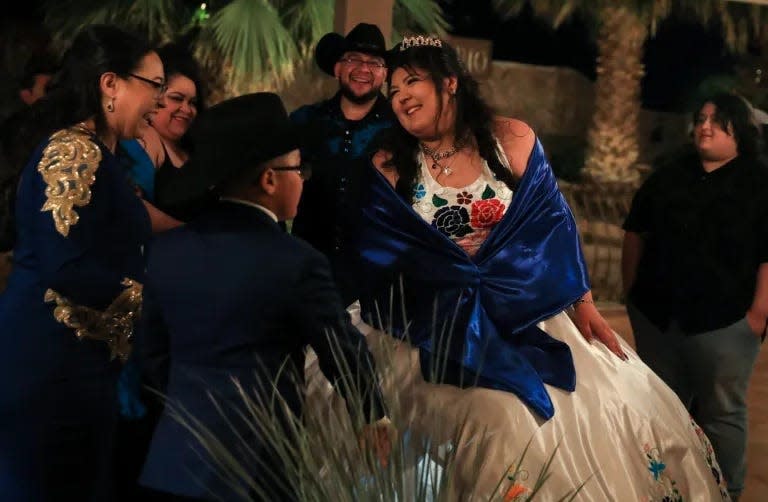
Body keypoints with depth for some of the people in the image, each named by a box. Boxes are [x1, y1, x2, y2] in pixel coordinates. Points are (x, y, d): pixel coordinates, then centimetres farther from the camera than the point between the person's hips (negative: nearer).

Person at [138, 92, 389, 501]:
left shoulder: (166, 249, 4)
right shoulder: (296, 262, -13)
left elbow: (155, 354, 12)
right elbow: (346, 356, -3)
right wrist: (376, 421, 14)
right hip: (254, 468, -5)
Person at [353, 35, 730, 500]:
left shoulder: (510, 140, -1)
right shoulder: (389, 167, -2)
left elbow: (553, 222, 1)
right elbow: (376, 252, -3)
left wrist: (582, 302, -2)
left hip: (527, 306, 2)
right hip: (443, 323, -2)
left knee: (618, 402, -5)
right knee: (500, 419, -25)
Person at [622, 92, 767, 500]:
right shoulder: (668, 176, 8)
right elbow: (636, 233, 14)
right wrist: (632, 290, 9)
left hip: (724, 320, -4)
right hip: (656, 315, 5)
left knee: (721, 414, 7)